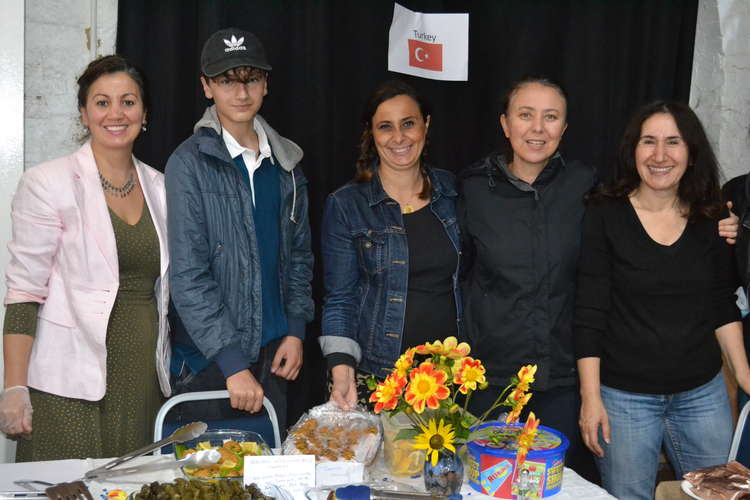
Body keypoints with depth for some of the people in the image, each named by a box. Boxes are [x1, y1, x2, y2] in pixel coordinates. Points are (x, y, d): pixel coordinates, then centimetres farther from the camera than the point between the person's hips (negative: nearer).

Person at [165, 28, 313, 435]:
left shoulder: (284, 163, 8)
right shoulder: (190, 163, -9)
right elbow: (187, 276, -14)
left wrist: (295, 330, 4)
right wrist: (232, 363, -17)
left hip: (273, 352, 5)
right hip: (208, 357, -5)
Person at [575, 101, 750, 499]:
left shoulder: (710, 220, 2)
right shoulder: (605, 215, -9)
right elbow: (589, 313, -10)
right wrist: (590, 397, -12)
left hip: (703, 394, 4)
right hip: (624, 396, -3)